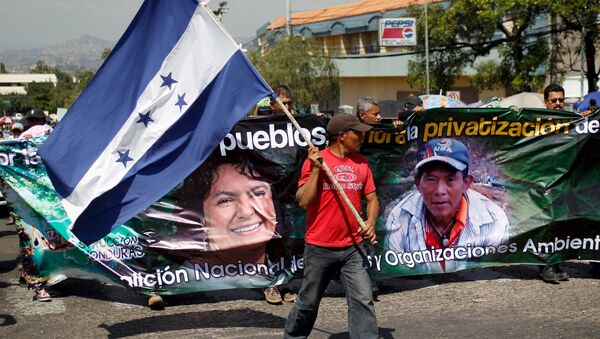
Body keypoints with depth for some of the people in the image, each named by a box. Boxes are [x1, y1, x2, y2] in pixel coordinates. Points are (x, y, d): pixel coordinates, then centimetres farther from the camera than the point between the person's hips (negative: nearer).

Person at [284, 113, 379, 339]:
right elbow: (304, 202, -13)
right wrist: (316, 169, -18)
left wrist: (371, 222, -9)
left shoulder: (361, 163, 6)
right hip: (320, 248, -3)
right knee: (308, 302, 11)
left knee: (363, 300, -3)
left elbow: (371, 199, 10)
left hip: (353, 248, 4)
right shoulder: (315, 161, -8)